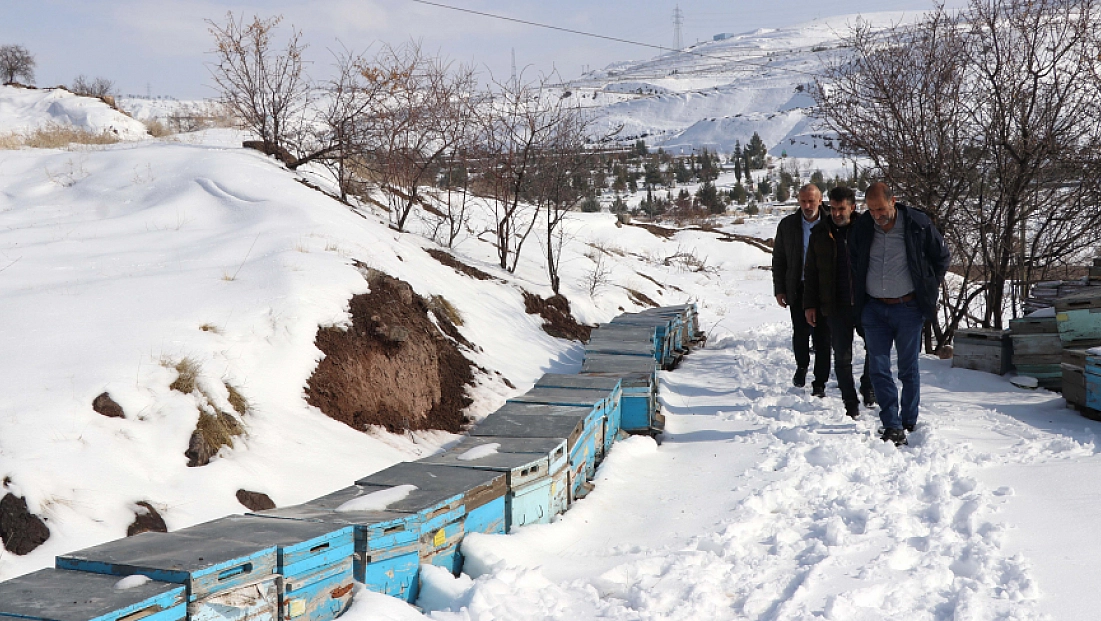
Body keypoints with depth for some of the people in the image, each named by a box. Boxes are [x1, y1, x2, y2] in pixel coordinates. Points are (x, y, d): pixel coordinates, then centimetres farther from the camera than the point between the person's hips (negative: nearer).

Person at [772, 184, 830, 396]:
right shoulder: (787, 225, 5)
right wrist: (779, 290, 5)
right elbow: (778, 259, 10)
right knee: (800, 332, -1)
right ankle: (801, 366, 29)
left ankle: (820, 382, 9)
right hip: (798, 289, 2)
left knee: (822, 337, -1)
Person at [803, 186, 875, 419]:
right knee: (842, 356, 3)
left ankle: (868, 386, 30)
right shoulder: (820, 234, 6)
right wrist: (810, 304, 5)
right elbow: (811, 273, 11)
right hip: (835, 306, 1)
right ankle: (850, 402, 14)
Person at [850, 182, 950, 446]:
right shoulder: (862, 227, 0)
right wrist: (858, 291, 16)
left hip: (908, 308, -3)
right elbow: (853, 261, 20)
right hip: (873, 309, 3)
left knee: (908, 369, 5)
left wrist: (930, 289, 5)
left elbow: (942, 257, 6)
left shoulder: (918, 224, -8)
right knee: (878, 369, -3)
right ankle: (893, 426, -1)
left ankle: (909, 423, 17)